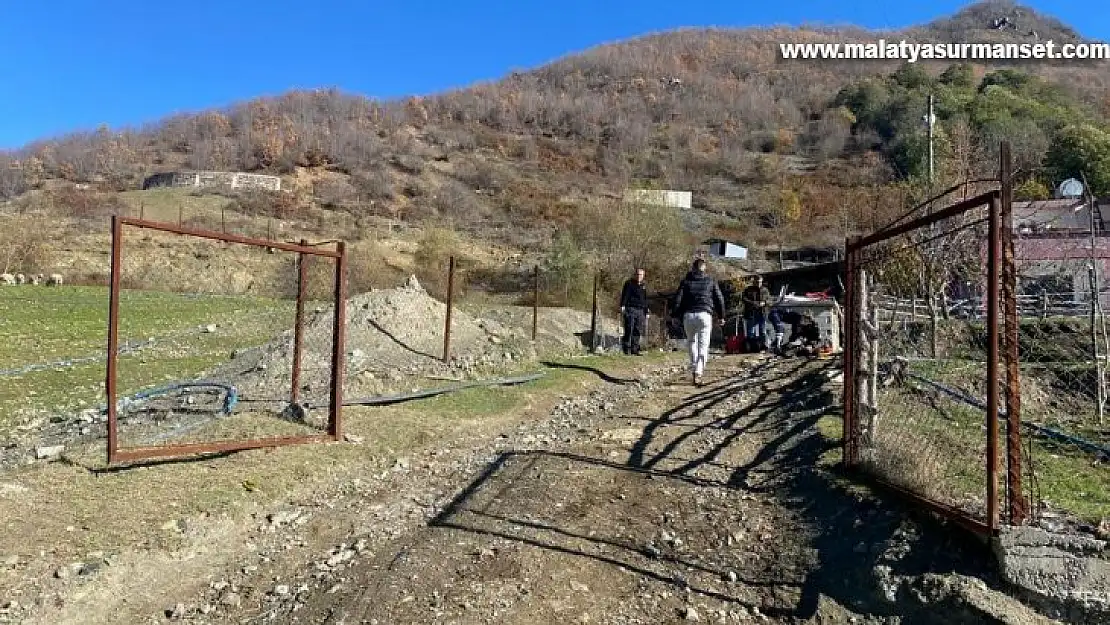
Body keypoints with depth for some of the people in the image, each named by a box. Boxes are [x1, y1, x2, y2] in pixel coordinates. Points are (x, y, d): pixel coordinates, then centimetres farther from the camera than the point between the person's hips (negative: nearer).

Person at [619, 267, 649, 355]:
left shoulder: (643, 286, 22)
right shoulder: (629, 283, 4)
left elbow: (645, 302, 26)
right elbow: (624, 295, -6)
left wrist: (646, 314, 22)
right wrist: (622, 307, -19)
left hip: (640, 311, 5)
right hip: (630, 309, -5)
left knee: (638, 332, 2)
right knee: (629, 331, -12)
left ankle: (635, 350, 5)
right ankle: (626, 350, -10)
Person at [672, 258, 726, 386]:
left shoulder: (686, 281, 9)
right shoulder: (711, 281, 10)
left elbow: (678, 299, 2)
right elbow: (719, 299, 10)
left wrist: (676, 316, 6)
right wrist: (721, 316, 17)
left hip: (688, 315, 1)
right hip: (705, 315, -1)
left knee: (691, 342, 19)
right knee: (703, 345, -1)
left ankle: (694, 370, 17)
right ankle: (698, 373, -15)